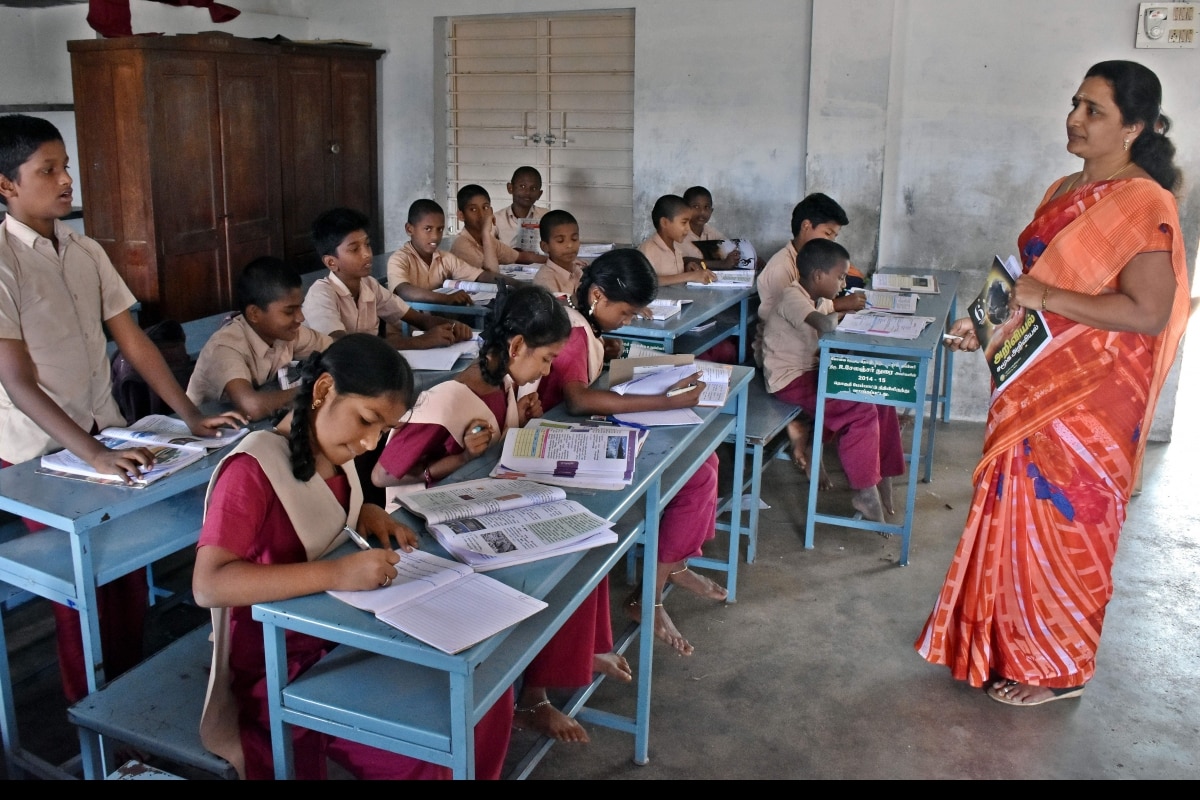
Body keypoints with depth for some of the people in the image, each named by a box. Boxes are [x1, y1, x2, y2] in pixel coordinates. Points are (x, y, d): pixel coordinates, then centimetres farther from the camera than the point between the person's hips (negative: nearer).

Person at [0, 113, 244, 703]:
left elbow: (134, 342, 4)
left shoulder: (87, 252, 3)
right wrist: (93, 455, -29)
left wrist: (192, 418, -3)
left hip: (107, 434, 5)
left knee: (130, 573, 11)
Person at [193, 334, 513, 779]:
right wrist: (336, 573, -36)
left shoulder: (333, 451, 2)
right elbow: (208, 585, -31)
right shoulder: (253, 469, -21)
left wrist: (369, 514, 2)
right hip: (276, 666, -7)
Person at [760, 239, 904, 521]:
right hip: (790, 381, -10)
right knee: (861, 409, -19)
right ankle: (865, 492, -6)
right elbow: (827, 325, -36)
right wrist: (836, 313, -16)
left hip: (812, 371, 10)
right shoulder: (792, 298, -20)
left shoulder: (821, 300, 10)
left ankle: (882, 474, 9)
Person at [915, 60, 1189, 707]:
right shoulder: (1063, 192, 10)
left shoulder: (1143, 204, -16)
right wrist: (987, 326, 6)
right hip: (1032, 393, 8)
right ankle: (1010, 644, 34)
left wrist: (1046, 298, -24)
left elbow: (1149, 312, -23)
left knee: (1063, 528, 5)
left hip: (1087, 404, -8)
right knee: (1018, 521, 16)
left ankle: (1059, 668, 24)